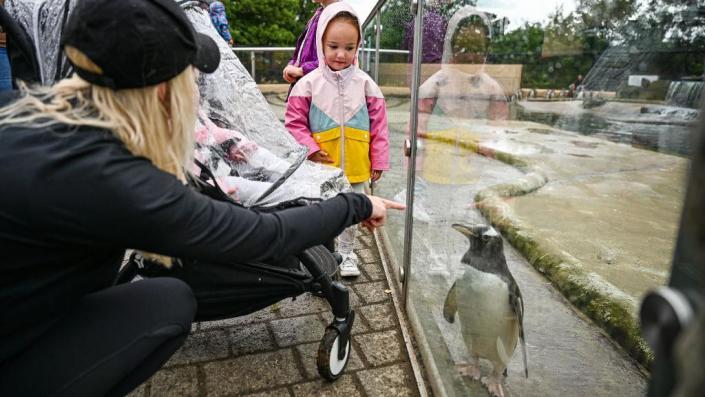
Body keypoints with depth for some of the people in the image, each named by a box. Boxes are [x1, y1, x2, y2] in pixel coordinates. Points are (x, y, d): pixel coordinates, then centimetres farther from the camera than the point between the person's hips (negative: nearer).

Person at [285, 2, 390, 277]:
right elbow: (294, 122, -5)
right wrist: (310, 149, -15)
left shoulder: (365, 84, -4)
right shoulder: (309, 83, -8)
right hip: (321, 167, -1)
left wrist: (379, 161, 0)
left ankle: (346, 253, 38)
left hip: (355, 167, 2)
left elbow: (378, 125, 0)